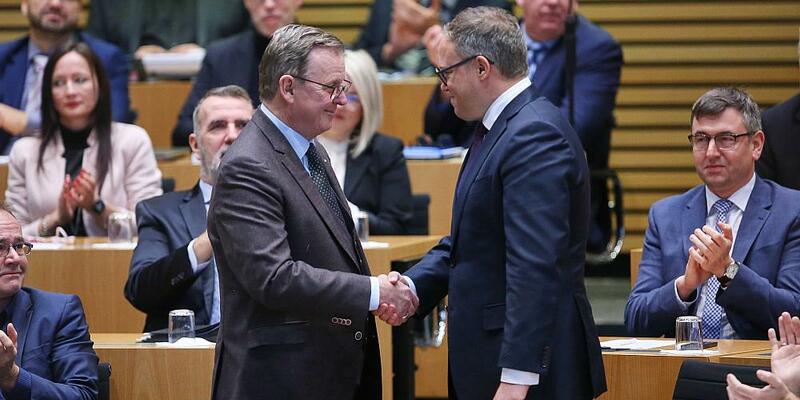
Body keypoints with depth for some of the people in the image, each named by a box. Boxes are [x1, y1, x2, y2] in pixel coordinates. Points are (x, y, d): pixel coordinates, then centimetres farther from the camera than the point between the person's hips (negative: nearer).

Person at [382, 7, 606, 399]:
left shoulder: (535, 134, -18)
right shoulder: (496, 129, 15)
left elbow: (535, 268, -25)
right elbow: (465, 241, 19)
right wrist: (412, 286, 2)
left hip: (523, 366, -10)